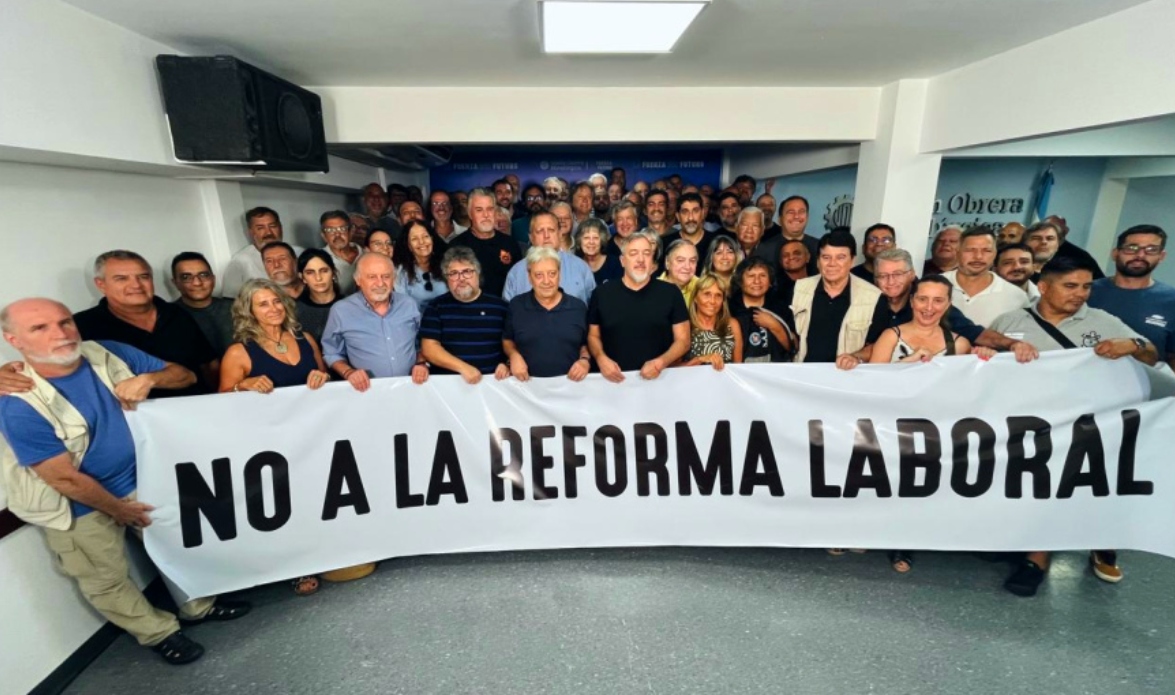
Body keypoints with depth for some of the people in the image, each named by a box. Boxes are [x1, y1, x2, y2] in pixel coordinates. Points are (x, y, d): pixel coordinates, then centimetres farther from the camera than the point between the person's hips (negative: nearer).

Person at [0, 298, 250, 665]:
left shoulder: (109, 354, -13)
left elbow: (185, 376, -4)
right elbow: (65, 478, -21)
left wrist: (147, 379, -24)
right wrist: (118, 508, -11)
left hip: (140, 480, 4)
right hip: (79, 508, -4)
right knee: (108, 581, 15)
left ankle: (198, 606, 44)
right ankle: (159, 633, 39)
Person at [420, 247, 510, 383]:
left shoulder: (499, 305, 8)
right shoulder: (437, 307, 7)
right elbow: (429, 347, 0)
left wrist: (507, 364, -9)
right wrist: (463, 367, -12)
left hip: (493, 381, 2)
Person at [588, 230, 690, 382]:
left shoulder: (670, 293, 5)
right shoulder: (602, 293, 8)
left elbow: (683, 340, 6)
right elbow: (593, 335, 15)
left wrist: (661, 363, -10)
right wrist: (601, 358, -5)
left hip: (657, 378, 0)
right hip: (615, 379, 0)